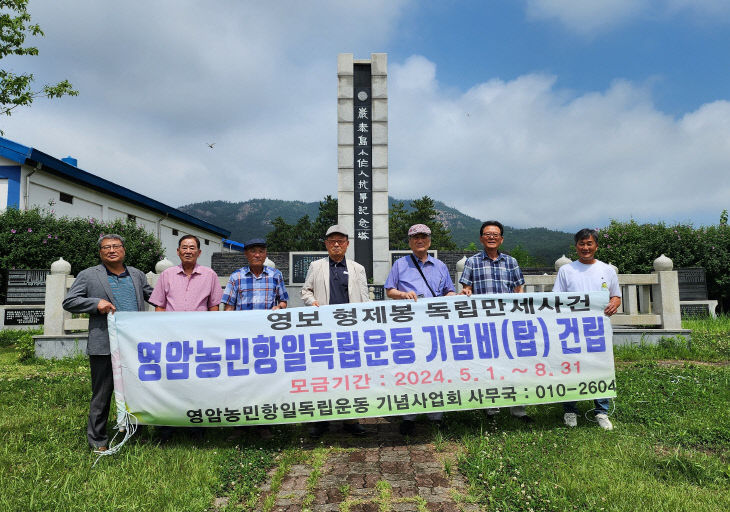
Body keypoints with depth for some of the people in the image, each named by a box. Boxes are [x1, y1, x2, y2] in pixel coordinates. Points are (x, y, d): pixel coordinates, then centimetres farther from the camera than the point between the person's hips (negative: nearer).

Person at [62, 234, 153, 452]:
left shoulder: (137, 275, 16)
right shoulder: (88, 275, 4)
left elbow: (152, 295, 27)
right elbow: (69, 302, 1)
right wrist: (96, 303, -13)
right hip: (104, 346, -4)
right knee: (102, 395, 5)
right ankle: (98, 440, 19)